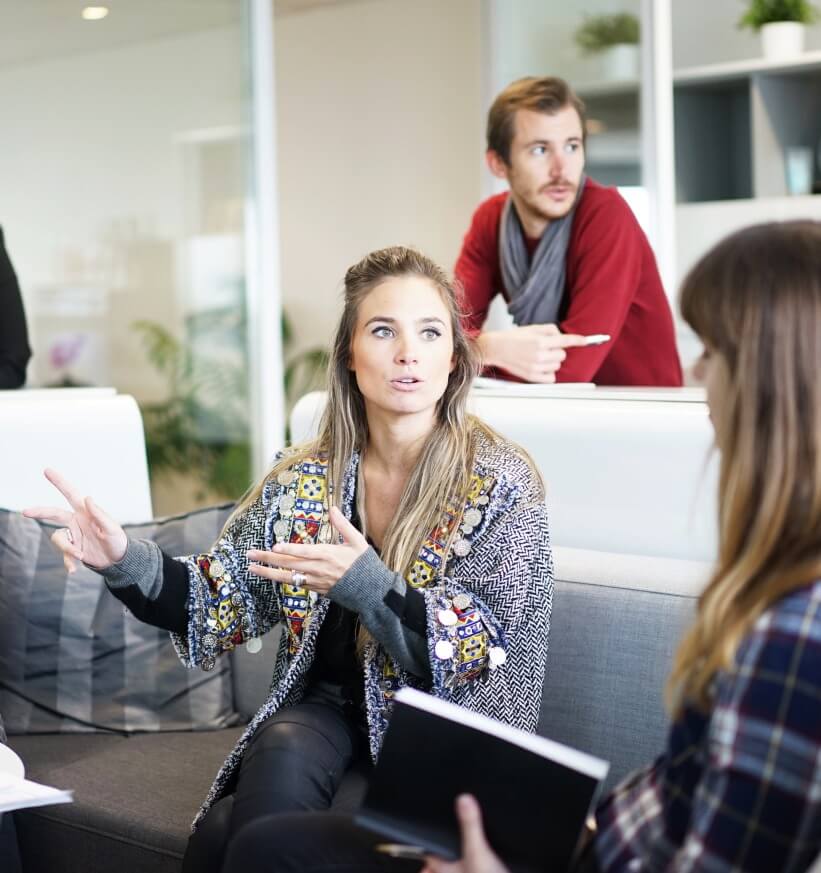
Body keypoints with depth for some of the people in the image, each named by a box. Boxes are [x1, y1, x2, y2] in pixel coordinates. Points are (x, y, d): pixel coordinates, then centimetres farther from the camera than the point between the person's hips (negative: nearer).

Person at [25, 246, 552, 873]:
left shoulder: (500, 485, -9)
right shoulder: (303, 480, 3)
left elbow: (486, 652, -14)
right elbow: (227, 602, 5)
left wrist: (366, 585, -30)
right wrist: (127, 562, -15)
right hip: (324, 709, 4)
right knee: (283, 754, -31)